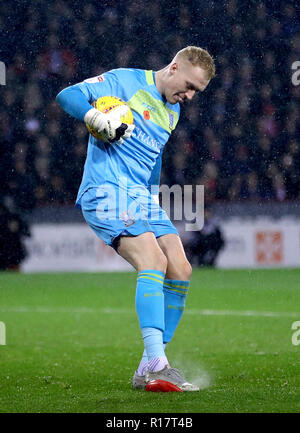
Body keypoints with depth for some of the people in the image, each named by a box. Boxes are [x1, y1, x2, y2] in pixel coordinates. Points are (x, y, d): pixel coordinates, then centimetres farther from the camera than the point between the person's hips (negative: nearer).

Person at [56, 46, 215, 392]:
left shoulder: (173, 111, 21)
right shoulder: (126, 82, -3)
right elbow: (67, 95, -8)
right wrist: (98, 118, -25)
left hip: (143, 196, 9)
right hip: (106, 191, -9)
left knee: (180, 270, -4)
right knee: (154, 260, -26)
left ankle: (149, 369, 2)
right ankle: (156, 364, -35)